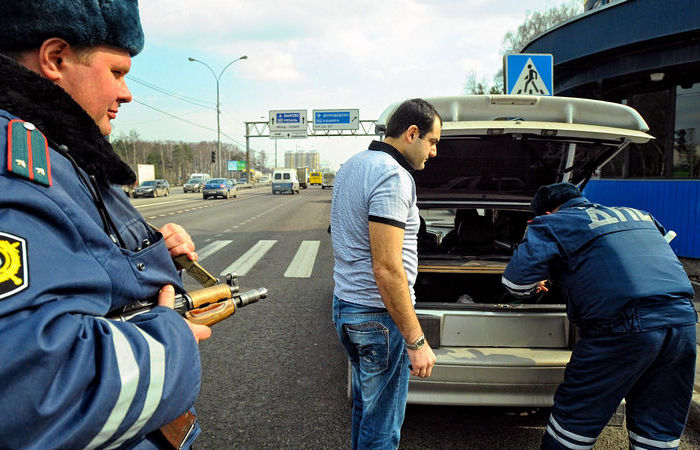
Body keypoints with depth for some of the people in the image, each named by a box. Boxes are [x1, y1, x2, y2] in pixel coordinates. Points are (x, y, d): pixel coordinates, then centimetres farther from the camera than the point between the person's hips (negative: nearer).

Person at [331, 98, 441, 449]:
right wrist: (416, 341, -20)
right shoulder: (393, 176, -20)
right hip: (378, 315, -10)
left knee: (365, 405, 26)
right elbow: (387, 269, -26)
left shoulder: (352, 166, 11)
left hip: (344, 304, 10)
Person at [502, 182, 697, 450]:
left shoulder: (553, 224, 4)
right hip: (683, 320, 7)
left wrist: (536, 285, 21)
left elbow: (516, 282, -3)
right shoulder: (638, 214, 23)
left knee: (574, 418, 10)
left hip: (623, 330, -7)